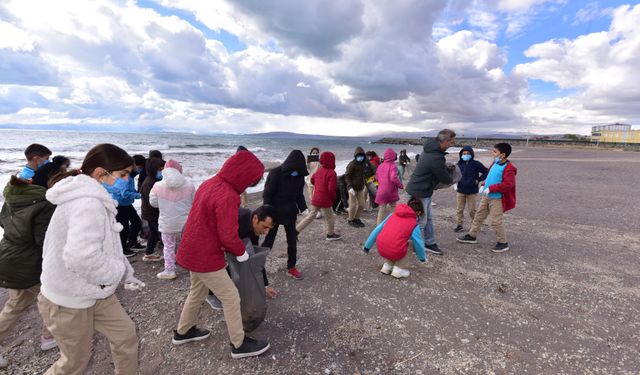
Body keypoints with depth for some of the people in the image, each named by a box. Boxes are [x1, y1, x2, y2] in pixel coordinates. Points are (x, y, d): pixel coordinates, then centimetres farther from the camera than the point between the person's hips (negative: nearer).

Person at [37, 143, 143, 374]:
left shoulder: (92, 199, 5)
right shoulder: (88, 203, -30)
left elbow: (106, 245, 11)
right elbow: (81, 257, -41)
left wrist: (126, 275, 7)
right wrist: (119, 271, -23)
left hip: (93, 293, 9)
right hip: (69, 302, -9)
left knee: (126, 335, 16)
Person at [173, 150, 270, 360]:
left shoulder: (210, 183, 2)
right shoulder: (227, 196, -28)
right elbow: (229, 236, -26)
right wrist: (241, 252, -6)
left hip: (192, 250, 9)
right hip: (206, 257, -9)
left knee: (197, 291, 27)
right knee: (231, 298, 6)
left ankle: (182, 332, 46)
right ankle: (239, 345, 21)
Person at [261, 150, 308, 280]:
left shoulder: (299, 176, -3)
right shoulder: (275, 173, -19)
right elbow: (267, 195, -15)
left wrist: (304, 209, -6)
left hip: (291, 213, 5)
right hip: (275, 212, -5)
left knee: (292, 241, 11)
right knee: (268, 242, 2)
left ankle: (291, 267, 28)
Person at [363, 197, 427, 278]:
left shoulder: (393, 215, 16)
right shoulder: (414, 224, 6)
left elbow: (377, 230, 16)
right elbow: (418, 244, 15)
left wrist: (368, 246, 23)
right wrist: (423, 257, 35)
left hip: (380, 249, 4)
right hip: (395, 252, -4)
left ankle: (387, 266, 29)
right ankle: (399, 269, 22)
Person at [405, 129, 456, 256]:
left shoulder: (431, 148, 3)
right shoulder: (435, 158, -28)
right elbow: (446, 179, -14)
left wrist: (446, 168, 3)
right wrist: (451, 177, 7)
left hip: (423, 190, 10)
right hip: (419, 192, -10)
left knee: (429, 217, 18)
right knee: (421, 221, 3)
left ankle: (430, 243, 30)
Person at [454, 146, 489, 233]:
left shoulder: (476, 164, -8)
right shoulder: (459, 164, 1)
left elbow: (486, 172, -2)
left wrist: (478, 180, -7)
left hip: (471, 191, -3)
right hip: (460, 191, 3)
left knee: (472, 210, 7)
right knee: (459, 209, 7)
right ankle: (459, 225, 19)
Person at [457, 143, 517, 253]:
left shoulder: (508, 168, -19)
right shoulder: (495, 163, 8)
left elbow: (508, 184, -26)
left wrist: (490, 189, -25)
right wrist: (483, 185, 4)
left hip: (497, 199, -9)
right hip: (487, 197, 9)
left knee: (496, 222, -3)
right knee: (478, 216, 16)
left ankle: (503, 243, 15)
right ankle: (472, 236, 29)